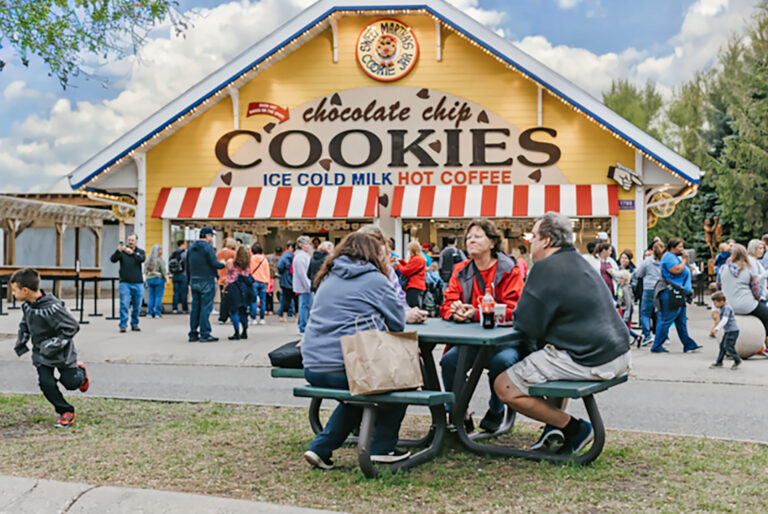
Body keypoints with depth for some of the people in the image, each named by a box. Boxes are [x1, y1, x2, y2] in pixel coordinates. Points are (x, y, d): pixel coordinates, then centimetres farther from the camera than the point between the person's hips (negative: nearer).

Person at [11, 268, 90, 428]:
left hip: (61, 353, -6)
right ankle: (66, 412, 9)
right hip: (41, 354, 6)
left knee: (70, 383, 7)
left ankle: (79, 371, 41)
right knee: (46, 383, -7)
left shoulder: (51, 307, -31)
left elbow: (72, 326, -27)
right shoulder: (26, 305, -5)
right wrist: (21, 342, 8)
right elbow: (24, 324, 17)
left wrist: (54, 344, -27)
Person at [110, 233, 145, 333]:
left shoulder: (140, 251, 8)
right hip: (125, 283, -2)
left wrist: (132, 253, -31)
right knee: (124, 305, -7)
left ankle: (134, 324, 18)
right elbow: (113, 259, -10)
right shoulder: (122, 251, 5)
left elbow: (142, 259, -14)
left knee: (137, 306, 6)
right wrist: (118, 251, -29)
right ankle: (123, 325, -2)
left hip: (138, 283, 2)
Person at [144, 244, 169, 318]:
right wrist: (167, 279, -11)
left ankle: (150, 313, 7)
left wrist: (147, 279, 22)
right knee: (158, 296, -2)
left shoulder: (148, 260, 9)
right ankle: (157, 313, -4)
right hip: (158, 279, -6)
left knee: (151, 296, 9)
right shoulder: (160, 260, -9)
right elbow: (163, 270, -13)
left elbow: (145, 271, 14)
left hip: (149, 279, 6)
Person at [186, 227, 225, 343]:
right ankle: (204, 334, -5)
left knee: (195, 307, 10)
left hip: (194, 281, 7)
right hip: (207, 281, -7)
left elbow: (187, 266, 16)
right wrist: (223, 264, 1)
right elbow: (214, 263, -18)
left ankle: (193, 334, 12)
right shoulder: (208, 247, -11)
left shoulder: (191, 248, 13)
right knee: (206, 307, -4)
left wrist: (189, 280, 22)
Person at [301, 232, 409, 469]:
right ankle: (381, 448, 19)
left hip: (313, 370, 7)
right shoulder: (374, 280, -5)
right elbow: (398, 324, -1)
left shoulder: (328, 278, 17)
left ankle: (320, 447, 23)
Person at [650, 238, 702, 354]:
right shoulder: (668, 257, -11)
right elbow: (677, 270, -24)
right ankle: (657, 347, -2)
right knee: (665, 320, -7)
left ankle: (688, 345, 16)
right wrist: (684, 260, -10)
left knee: (681, 321, 12)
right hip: (670, 294, -11)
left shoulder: (675, 257, 21)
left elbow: (684, 271, 25)